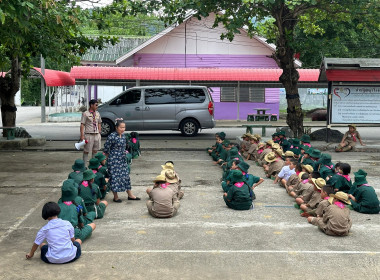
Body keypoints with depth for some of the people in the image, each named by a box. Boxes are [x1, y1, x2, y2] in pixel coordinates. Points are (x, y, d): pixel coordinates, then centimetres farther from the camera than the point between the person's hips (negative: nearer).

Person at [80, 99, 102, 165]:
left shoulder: (97, 114, 12)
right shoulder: (85, 114, -6)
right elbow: (82, 125, -9)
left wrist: (99, 133, 11)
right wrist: (82, 135, -14)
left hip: (96, 134, 6)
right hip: (89, 134, -6)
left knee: (95, 150, 11)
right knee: (86, 151, 0)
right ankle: (84, 165, 8)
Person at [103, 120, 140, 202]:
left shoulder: (123, 136, 6)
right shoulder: (112, 136, -16)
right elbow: (106, 149, -11)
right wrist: (105, 160, -6)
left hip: (122, 160, 8)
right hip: (113, 160, -8)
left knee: (126, 176, 11)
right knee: (114, 177, 0)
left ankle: (130, 195, 20)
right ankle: (115, 196, 13)